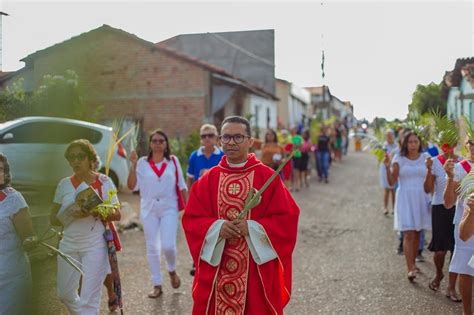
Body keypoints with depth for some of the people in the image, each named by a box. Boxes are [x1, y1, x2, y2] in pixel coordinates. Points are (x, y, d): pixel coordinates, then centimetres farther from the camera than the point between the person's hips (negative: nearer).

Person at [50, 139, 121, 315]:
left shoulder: (104, 182, -5)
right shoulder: (64, 184, 4)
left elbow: (117, 214, -5)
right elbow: (53, 218, 5)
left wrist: (94, 211, -23)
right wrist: (69, 213, -16)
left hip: (95, 245, -4)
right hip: (68, 245, 4)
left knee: (89, 299, -7)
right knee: (65, 294, 17)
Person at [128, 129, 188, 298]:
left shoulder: (173, 161, 2)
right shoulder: (142, 162, 1)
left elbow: (182, 186, 5)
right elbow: (131, 186, -4)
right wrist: (133, 165, -14)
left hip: (169, 208, -1)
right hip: (149, 209, 1)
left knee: (168, 246, -12)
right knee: (152, 248, 6)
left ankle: (172, 271, 21)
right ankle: (157, 285, 18)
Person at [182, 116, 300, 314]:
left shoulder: (267, 177, -3)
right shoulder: (208, 180, 5)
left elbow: (287, 218, -5)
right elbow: (191, 218, 4)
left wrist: (252, 228, -16)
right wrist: (217, 227, -14)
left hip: (257, 269, -2)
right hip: (216, 269, 2)